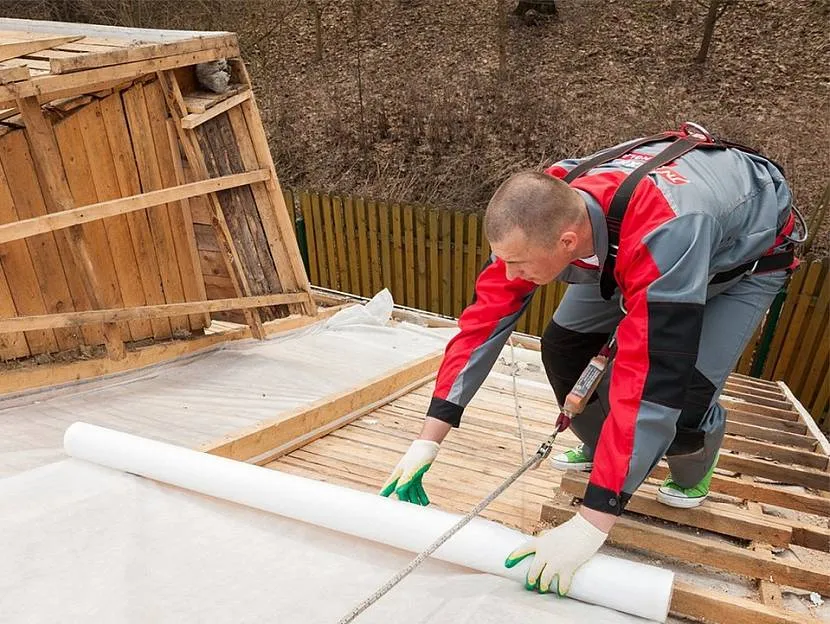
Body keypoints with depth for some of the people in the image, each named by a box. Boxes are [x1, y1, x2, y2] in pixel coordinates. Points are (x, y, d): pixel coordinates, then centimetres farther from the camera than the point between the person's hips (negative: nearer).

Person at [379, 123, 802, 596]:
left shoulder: (660, 236, -47)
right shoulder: (541, 213, -28)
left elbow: (649, 380, -47)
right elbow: (485, 320, -25)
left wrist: (589, 526, -42)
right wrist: (428, 440, -25)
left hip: (749, 252, -5)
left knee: (684, 396, -21)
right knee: (563, 345, -6)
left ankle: (693, 472, 17)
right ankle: (600, 448, 22)